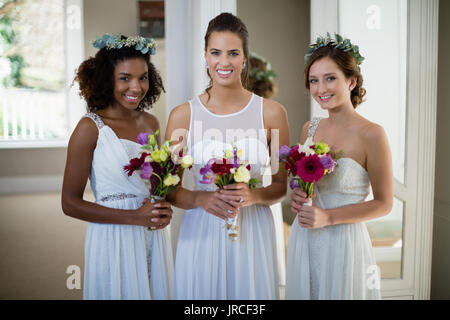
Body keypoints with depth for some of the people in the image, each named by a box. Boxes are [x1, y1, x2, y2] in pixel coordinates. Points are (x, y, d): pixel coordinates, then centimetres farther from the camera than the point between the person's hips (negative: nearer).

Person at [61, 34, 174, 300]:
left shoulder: (151, 123, 4)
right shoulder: (90, 128, -12)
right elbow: (70, 203, -11)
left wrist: (164, 209, -4)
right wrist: (135, 216, -17)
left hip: (154, 237, 6)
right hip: (114, 239, -5)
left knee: (157, 292, 17)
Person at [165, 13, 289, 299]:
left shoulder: (272, 113, -2)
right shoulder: (182, 116, -2)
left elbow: (283, 185, 4)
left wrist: (253, 196, -15)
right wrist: (201, 198, -15)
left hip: (253, 234, 0)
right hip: (201, 235, 0)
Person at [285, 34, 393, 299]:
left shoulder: (371, 134, -14)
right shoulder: (309, 129, 3)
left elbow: (384, 203, -9)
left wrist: (329, 217, -18)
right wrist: (297, 198, -6)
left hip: (344, 242, -5)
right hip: (303, 243, 5)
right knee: (304, 293, 17)